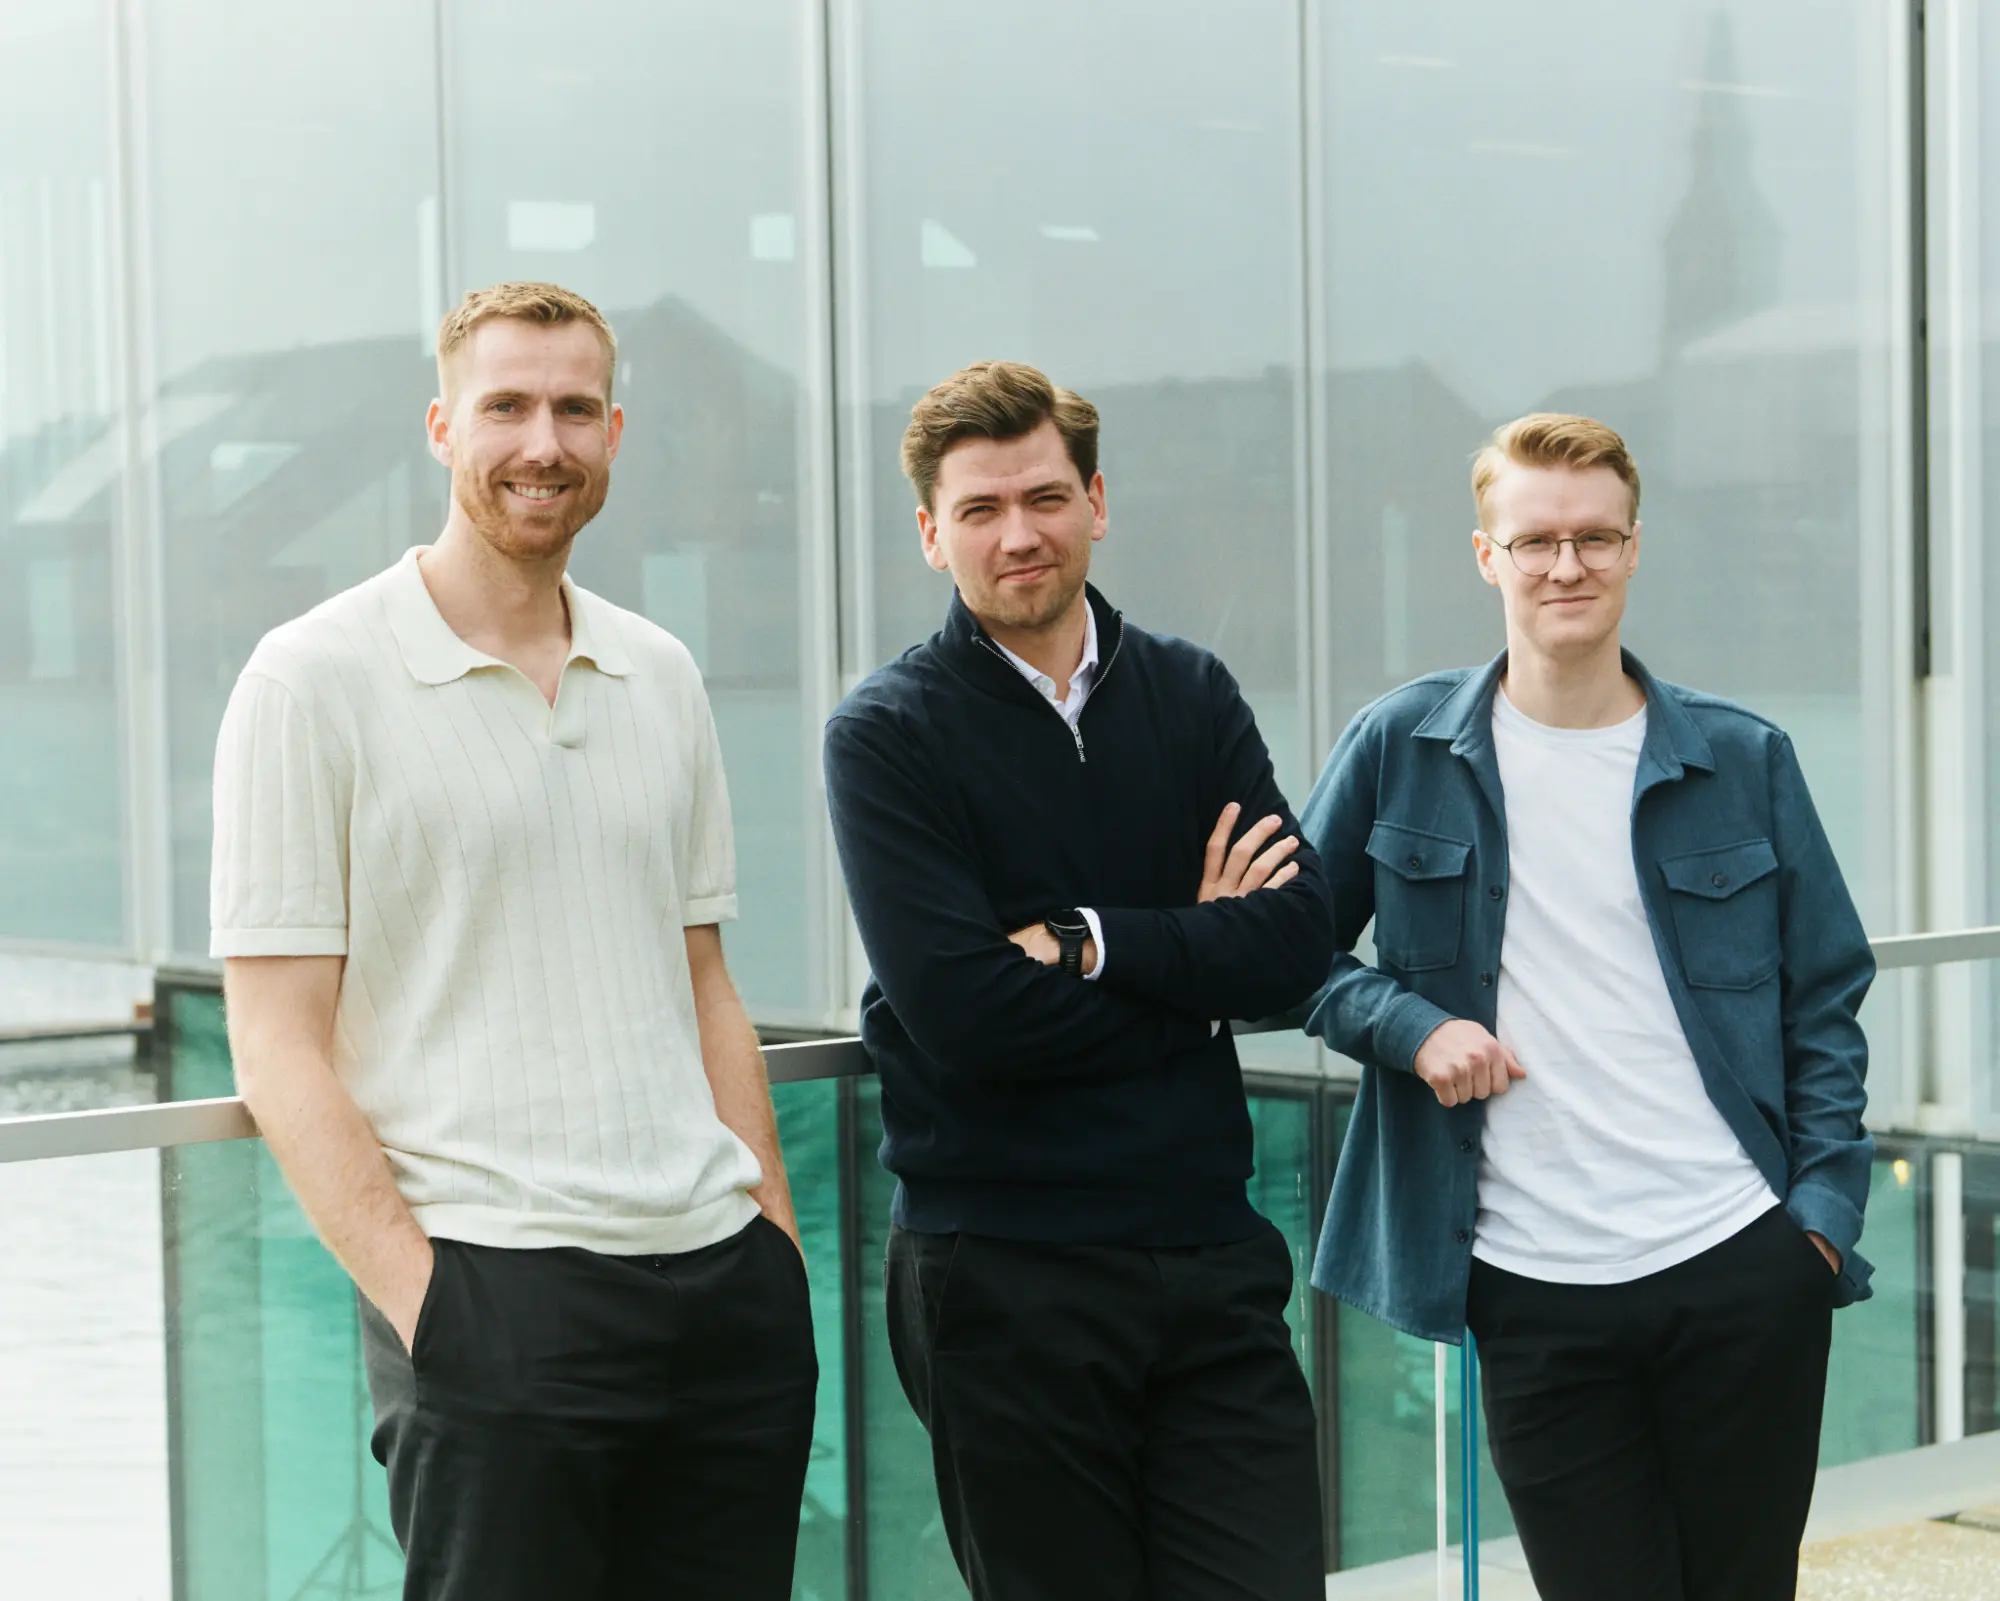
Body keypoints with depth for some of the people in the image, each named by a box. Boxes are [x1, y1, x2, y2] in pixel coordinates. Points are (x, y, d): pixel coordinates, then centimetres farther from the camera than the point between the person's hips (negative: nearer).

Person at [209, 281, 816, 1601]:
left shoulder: (661, 677, 13)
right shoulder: (314, 681, -3)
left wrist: (778, 1245, 9)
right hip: (494, 1293, -5)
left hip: (725, 1288, 5)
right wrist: (422, 1298, -14)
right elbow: (279, 1046, -6)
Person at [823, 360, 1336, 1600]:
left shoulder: (1192, 696, 9)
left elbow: (1299, 941, -3)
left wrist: (1088, 941, -14)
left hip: (1211, 1259, 3)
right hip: (1002, 1276, -3)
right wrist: (1192, 957, -7)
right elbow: (960, 1011, -15)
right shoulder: (889, 735, -3)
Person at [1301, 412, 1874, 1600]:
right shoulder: (1403, 749, 3)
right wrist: (1407, 1023, -10)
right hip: (1536, 1292, -1)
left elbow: (1826, 999, 9)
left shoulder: (1743, 760, 6)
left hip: (1745, 1272, 1)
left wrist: (1827, 1207, -1)